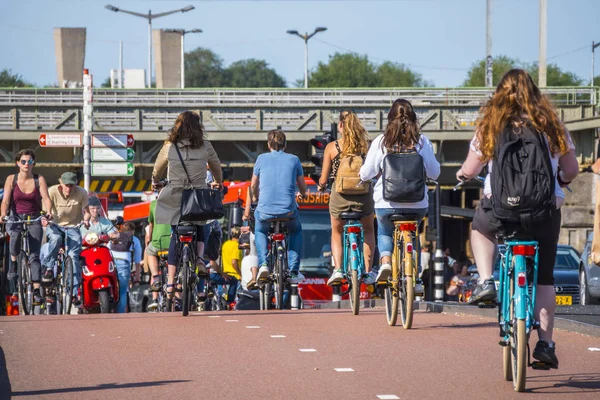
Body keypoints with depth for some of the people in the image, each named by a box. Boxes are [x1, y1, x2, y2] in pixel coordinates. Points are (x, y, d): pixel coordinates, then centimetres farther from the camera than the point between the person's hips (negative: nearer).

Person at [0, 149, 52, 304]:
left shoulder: (39, 180, 0)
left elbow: (46, 198, -11)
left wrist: (48, 212, -32)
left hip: (34, 220, 1)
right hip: (15, 218, -1)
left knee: (34, 256, -10)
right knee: (16, 234, -37)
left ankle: (36, 290, -10)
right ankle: (13, 262, -12)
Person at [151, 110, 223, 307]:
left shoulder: (169, 147, -5)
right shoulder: (205, 147, -3)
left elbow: (157, 168, 12)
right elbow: (216, 166, 14)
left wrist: (155, 182, 34)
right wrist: (218, 183, 36)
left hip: (174, 199, 0)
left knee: (176, 238, 7)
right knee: (199, 230, 25)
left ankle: (171, 283, 1)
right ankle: (199, 257, -4)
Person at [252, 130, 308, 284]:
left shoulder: (262, 159, 7)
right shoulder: (294, 160, 8)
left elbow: (254, 186, 18)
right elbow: (303, 189, 17)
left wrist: (255, 197, 41)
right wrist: (303, 195, 42)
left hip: (265, 211, 0)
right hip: (288, 211, 0)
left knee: (260, 231, 34)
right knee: (296, 231, 33)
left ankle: (263, 264, 12)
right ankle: (293, 271, 22)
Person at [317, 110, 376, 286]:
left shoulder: (332, 147, -5)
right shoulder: (366, 146, -4)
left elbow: (323, 179, -3)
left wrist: (321, 186, 20)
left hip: (339, 194, -1)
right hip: (363, 195, 1)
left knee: (336, 233, 22)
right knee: (368, 231, 26)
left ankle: (337, 269, 3)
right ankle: (367, 271, 18)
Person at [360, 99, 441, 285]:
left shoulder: (381, 141, -5)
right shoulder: (422, 141, -3)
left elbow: (366, 174, -3)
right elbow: (434, 173, 1)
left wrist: (362, 175, 21)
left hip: (387, 202, -1)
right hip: (417, 203, 1)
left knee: (385, 232, 26)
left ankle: (385, 260, -2)